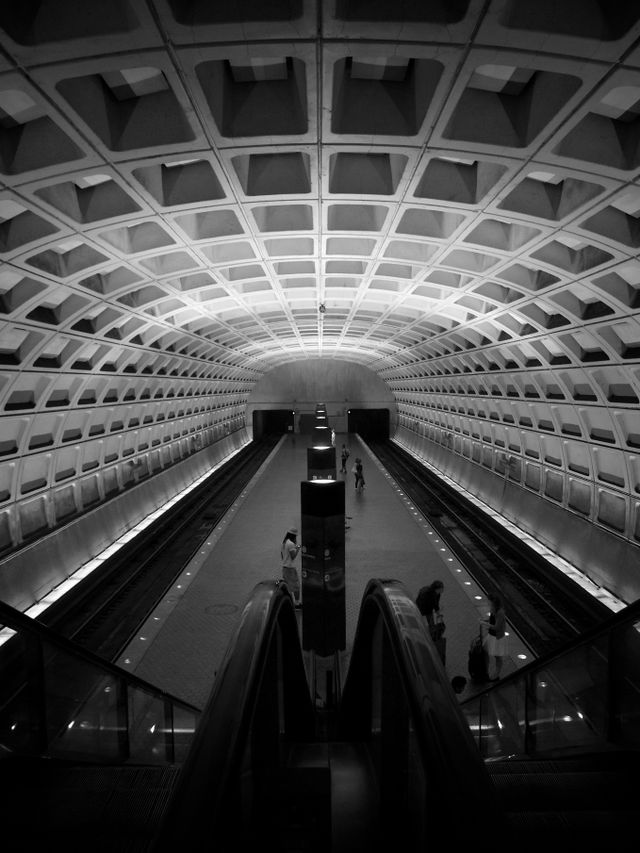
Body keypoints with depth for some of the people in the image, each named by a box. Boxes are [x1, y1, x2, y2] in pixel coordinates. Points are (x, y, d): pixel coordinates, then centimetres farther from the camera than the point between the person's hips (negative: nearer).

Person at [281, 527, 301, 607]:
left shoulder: (283, 544, 8)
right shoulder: (291, 544, -19)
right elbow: (293, 557, -19)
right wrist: (298, 549, -10)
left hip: (284, 567, 8)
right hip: (291, 567, -8)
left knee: (287, 585, 15)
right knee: (296, 585, 2)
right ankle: (297, 602, 8)